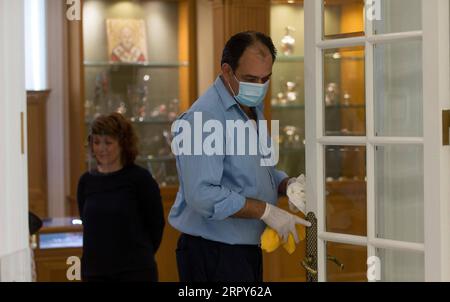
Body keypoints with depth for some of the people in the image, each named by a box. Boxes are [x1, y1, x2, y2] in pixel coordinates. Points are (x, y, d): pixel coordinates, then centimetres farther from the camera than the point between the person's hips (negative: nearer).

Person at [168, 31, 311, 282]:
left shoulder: (253, 109, 13)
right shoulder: (202, 118, -19)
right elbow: (202, 195, -27)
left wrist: (286, 185, 1)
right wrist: (266, 210, -22)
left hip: (248, 250, 9)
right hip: (212, 254, -9)